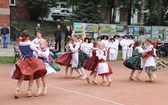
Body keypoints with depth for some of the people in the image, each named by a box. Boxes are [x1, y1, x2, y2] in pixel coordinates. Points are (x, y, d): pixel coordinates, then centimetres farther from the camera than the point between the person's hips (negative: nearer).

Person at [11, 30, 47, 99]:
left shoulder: (20, 44, 0)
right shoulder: (30, 44, -12)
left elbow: (21, 53, 12)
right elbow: (37, 51, -5)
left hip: (22, 61, 4)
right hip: (30, 60, -4)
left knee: (21, 78, 11)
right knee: (31, 77, 11)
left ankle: (16, 91, -1)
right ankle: (29, 91, 10)